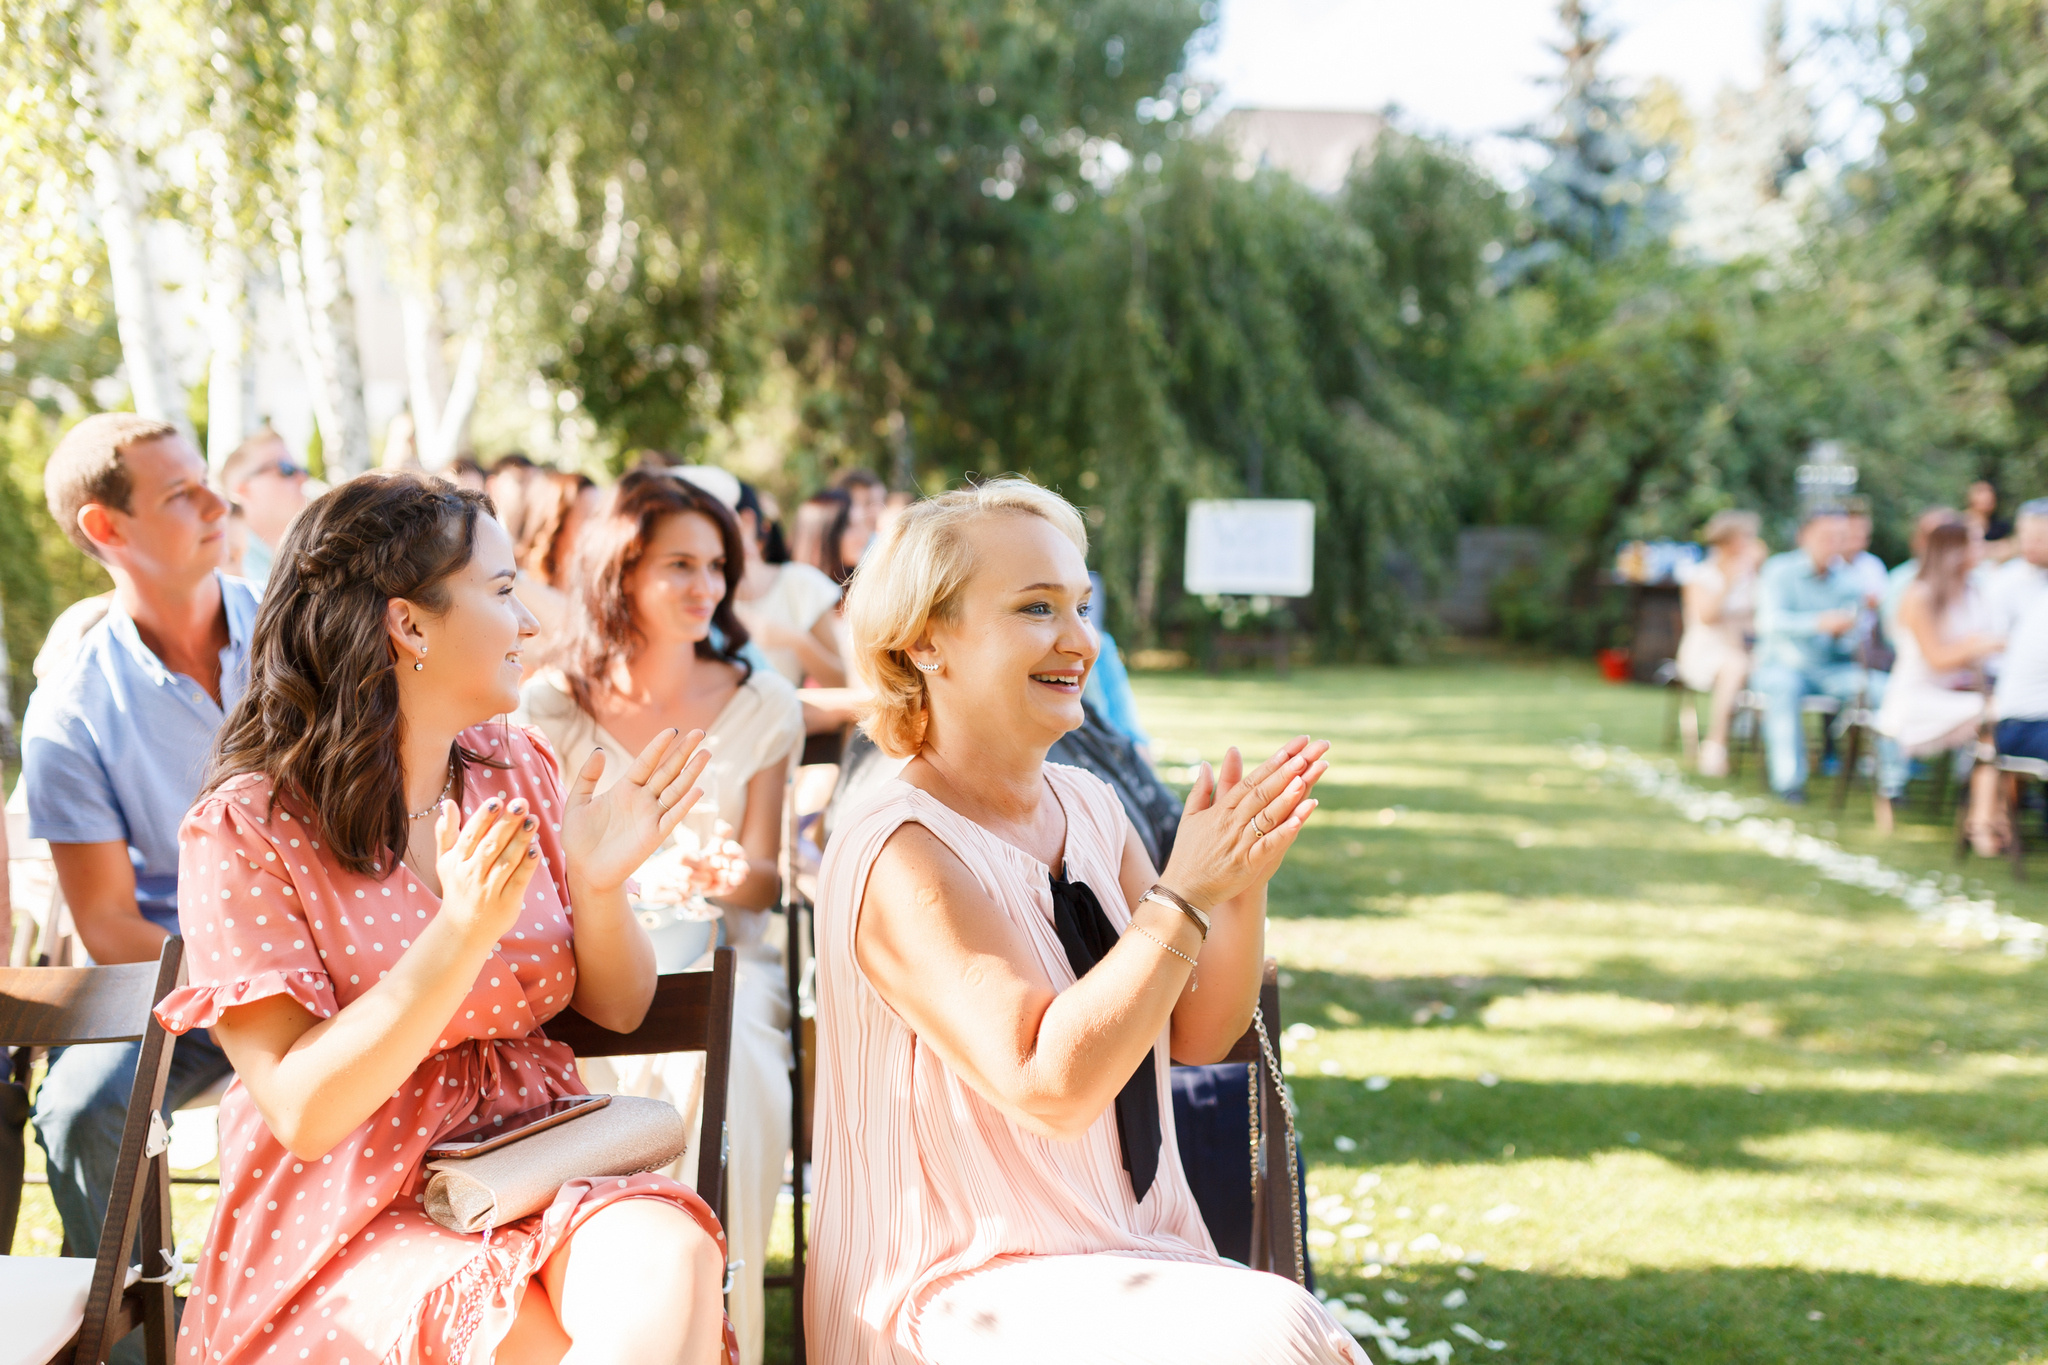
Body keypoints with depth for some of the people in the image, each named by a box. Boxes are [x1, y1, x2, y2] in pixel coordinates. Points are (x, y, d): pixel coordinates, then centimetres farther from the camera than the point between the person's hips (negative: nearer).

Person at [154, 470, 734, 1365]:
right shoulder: (244, 831, -9)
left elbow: (618, 1009, 10)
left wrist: (600, 886, -12)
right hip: (352, 1217, -4)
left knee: (671, 1260, -30)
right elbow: (302, 1113, -15)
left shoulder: (516, 768, 7)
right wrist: (461, 935, -26)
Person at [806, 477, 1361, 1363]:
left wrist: (1245, 880, -8)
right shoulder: (903, 854, -15)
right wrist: (1183, 896, -21)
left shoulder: (1089, 808, 8)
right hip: (962, 1291, -7)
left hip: (1135, 1252, 7)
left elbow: (1197, 1035, 8)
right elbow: (1047, 1087, -23)